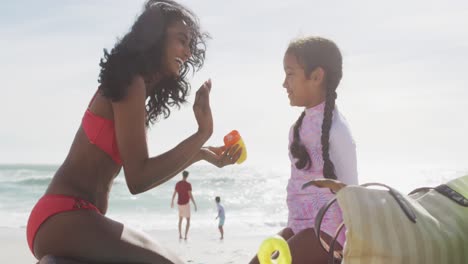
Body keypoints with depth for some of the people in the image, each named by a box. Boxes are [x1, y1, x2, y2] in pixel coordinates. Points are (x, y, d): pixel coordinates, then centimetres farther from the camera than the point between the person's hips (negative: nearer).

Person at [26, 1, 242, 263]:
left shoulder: (134, 86, 18)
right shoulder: (131, 83, -11)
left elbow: (144, 174, 19)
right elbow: (138, 179, -19)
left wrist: (201, 154, 19)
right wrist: (202, 133, -17)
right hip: (64, 217, -11)